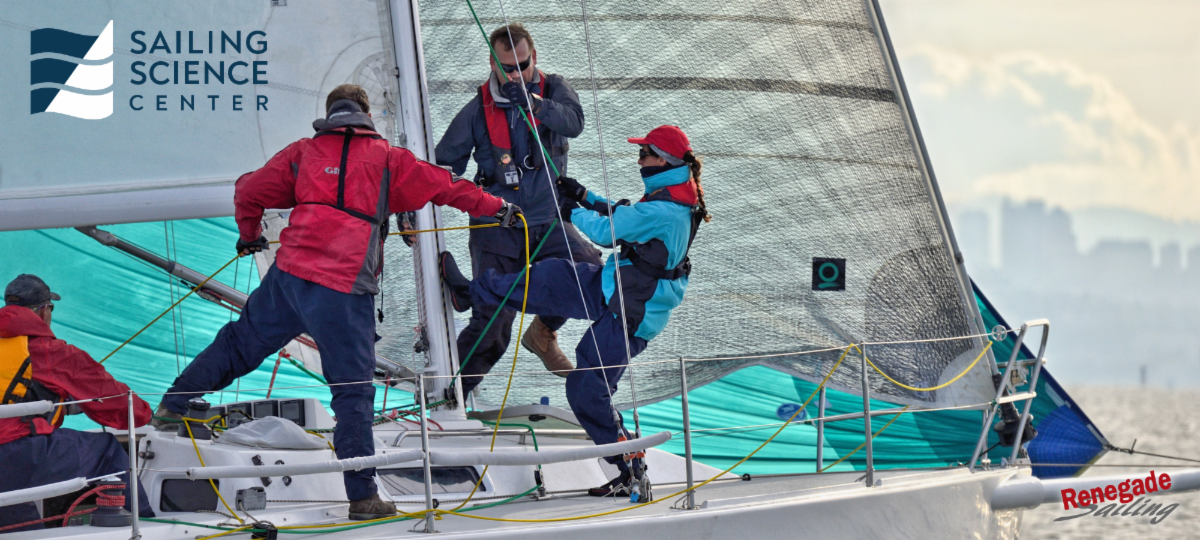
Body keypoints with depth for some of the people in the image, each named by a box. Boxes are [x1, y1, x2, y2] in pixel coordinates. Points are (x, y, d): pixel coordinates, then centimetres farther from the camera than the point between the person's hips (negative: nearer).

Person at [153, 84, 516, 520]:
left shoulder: (303, 152, 14)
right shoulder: (387, 159, 6)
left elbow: (249, 191, 17)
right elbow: (445, 186, 8)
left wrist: (249, 235, 35)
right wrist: (497, 209, 19)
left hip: (290, 274, 3)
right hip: (345, 293, -3)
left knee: (241, 342, 24)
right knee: (353, 390, 1)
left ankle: (175, 404, 29)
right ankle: (362, 496, 3)